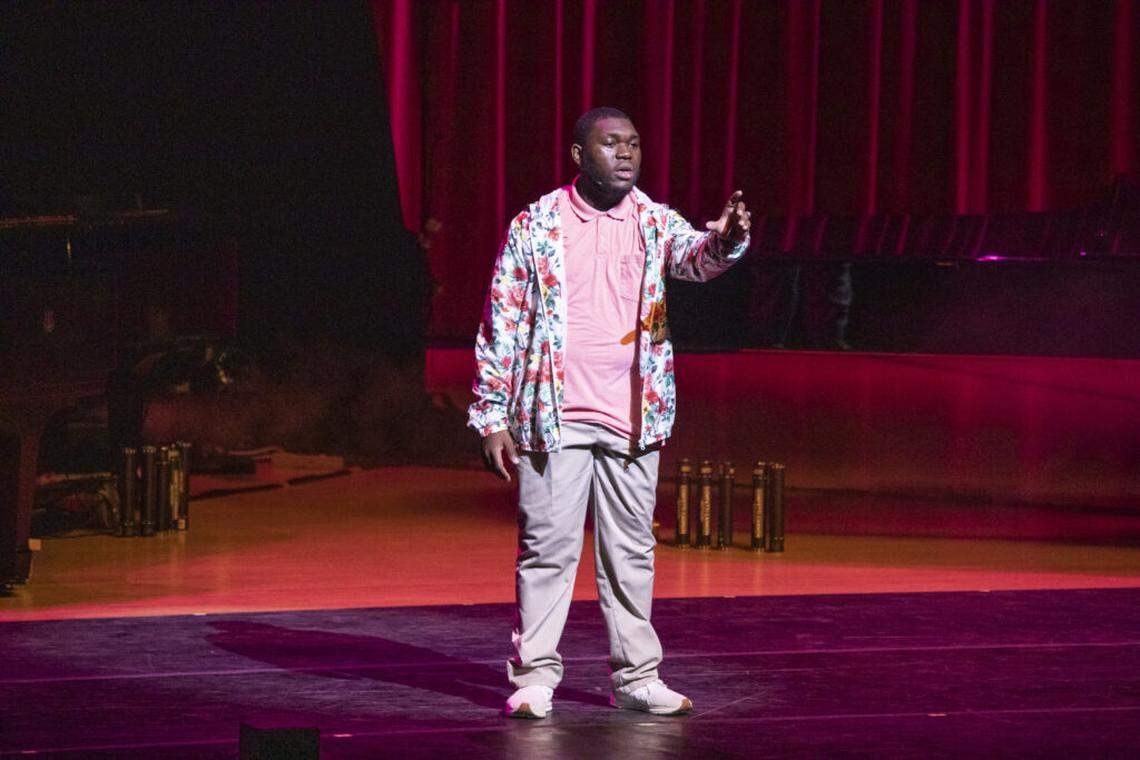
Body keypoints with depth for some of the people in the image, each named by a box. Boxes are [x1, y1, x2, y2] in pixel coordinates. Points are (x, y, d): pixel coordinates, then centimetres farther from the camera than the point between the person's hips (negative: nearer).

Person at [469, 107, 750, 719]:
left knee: (631, 550, 8)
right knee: (548, 547, -1)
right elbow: (502, 323, 2)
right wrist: (492, 417, -2)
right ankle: (534, 677, 5)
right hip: (553, 416, -3)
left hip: (632, 419, 3)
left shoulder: (654, 222, 7)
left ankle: (635, 678, 15)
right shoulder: (535, 226, 1)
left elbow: (695, 258, -14)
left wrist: (726, 241, -39)